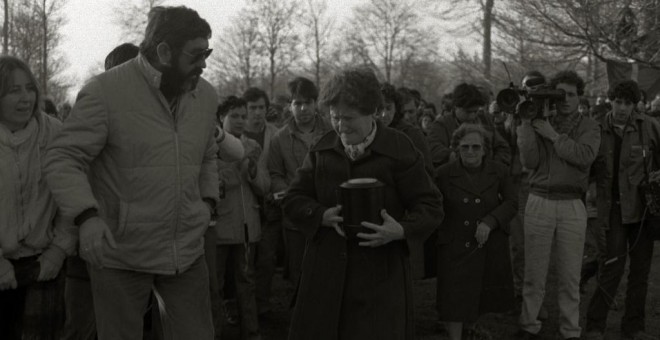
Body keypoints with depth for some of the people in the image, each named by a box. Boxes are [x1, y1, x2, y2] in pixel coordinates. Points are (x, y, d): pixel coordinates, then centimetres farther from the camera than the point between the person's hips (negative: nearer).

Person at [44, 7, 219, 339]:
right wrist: (87, 216, -29)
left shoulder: (205, 95, 5)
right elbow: (62, 159, -15)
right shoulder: (104, 91, -14)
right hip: (119, 255, -4)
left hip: (187, 252, 5)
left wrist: (208, 199, 7)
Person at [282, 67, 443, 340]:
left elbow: (430, 206, -3)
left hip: (381, 274, -3)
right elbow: (293, 200, 10)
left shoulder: (399, 150, -5)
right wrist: (324, 216, -10)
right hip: (326, 270, 3)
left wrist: (400, 230, -23)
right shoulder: (322, 149, 7)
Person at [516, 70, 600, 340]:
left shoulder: (588, 127, 6)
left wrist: (553, 135, -14)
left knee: (570, 276, 4)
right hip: (539, 203, 1)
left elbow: (585, 156, -13)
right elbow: (529, 161, -5)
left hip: (572, 206, 0)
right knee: (534, 273, 5)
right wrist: (527, 124, -9)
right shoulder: (539, 122, 7)